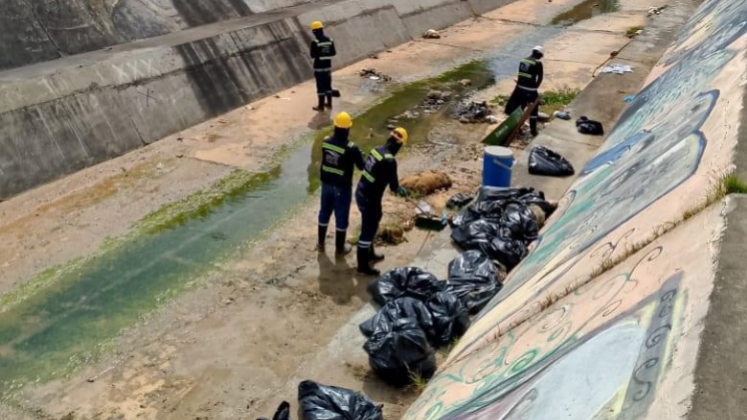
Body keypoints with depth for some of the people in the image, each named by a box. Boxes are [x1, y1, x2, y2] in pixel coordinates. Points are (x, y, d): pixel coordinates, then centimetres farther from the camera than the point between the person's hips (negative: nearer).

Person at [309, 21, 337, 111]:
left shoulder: (315, 42, -17)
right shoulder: (330, 40, -1)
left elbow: (313, 55, -15)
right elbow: (334, 53, 3)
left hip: (319, 67, -5)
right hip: (328, 66, 5)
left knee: (320, 86, 3)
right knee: (328, 85, 17)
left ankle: (321, 106, 10)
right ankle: (329, 103, 26)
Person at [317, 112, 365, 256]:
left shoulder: (325, 141, -7)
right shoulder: (351, 148, -23)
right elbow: (362, 166, -9)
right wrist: (360, 154, 10)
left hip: (326, 183, 5)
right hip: (342, 187, -5)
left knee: (324, 212, 21)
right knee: (341, 217, 11)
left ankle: (321, 243, 36)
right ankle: (339, 248, 25)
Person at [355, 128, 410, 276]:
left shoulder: (377, 150, 5)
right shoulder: (389, 160, -22)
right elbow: (394, 186, -15)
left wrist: (396, 187, 25)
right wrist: (403, 191, 8)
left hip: (361, 193, 9)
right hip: (369, 199, -9)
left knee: (371, 226, 26)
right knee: (368, 231, 4)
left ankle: (370, 254, 43)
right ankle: (363, 266, 16)